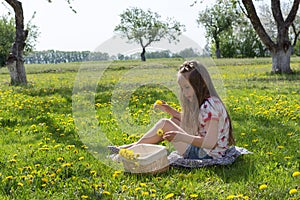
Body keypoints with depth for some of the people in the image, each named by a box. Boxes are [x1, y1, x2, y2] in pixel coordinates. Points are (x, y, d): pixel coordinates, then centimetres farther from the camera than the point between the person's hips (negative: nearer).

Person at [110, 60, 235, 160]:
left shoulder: (209, 107, -22)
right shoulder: (206, 103, 9)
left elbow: (210, 143, -27)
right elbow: (190, 122, 21)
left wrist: (182, 137, -33)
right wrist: (170, 110, 12)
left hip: (207, 156, -10)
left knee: (164, 124, -8)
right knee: (173, 120, 17)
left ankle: (135, 146, 9)